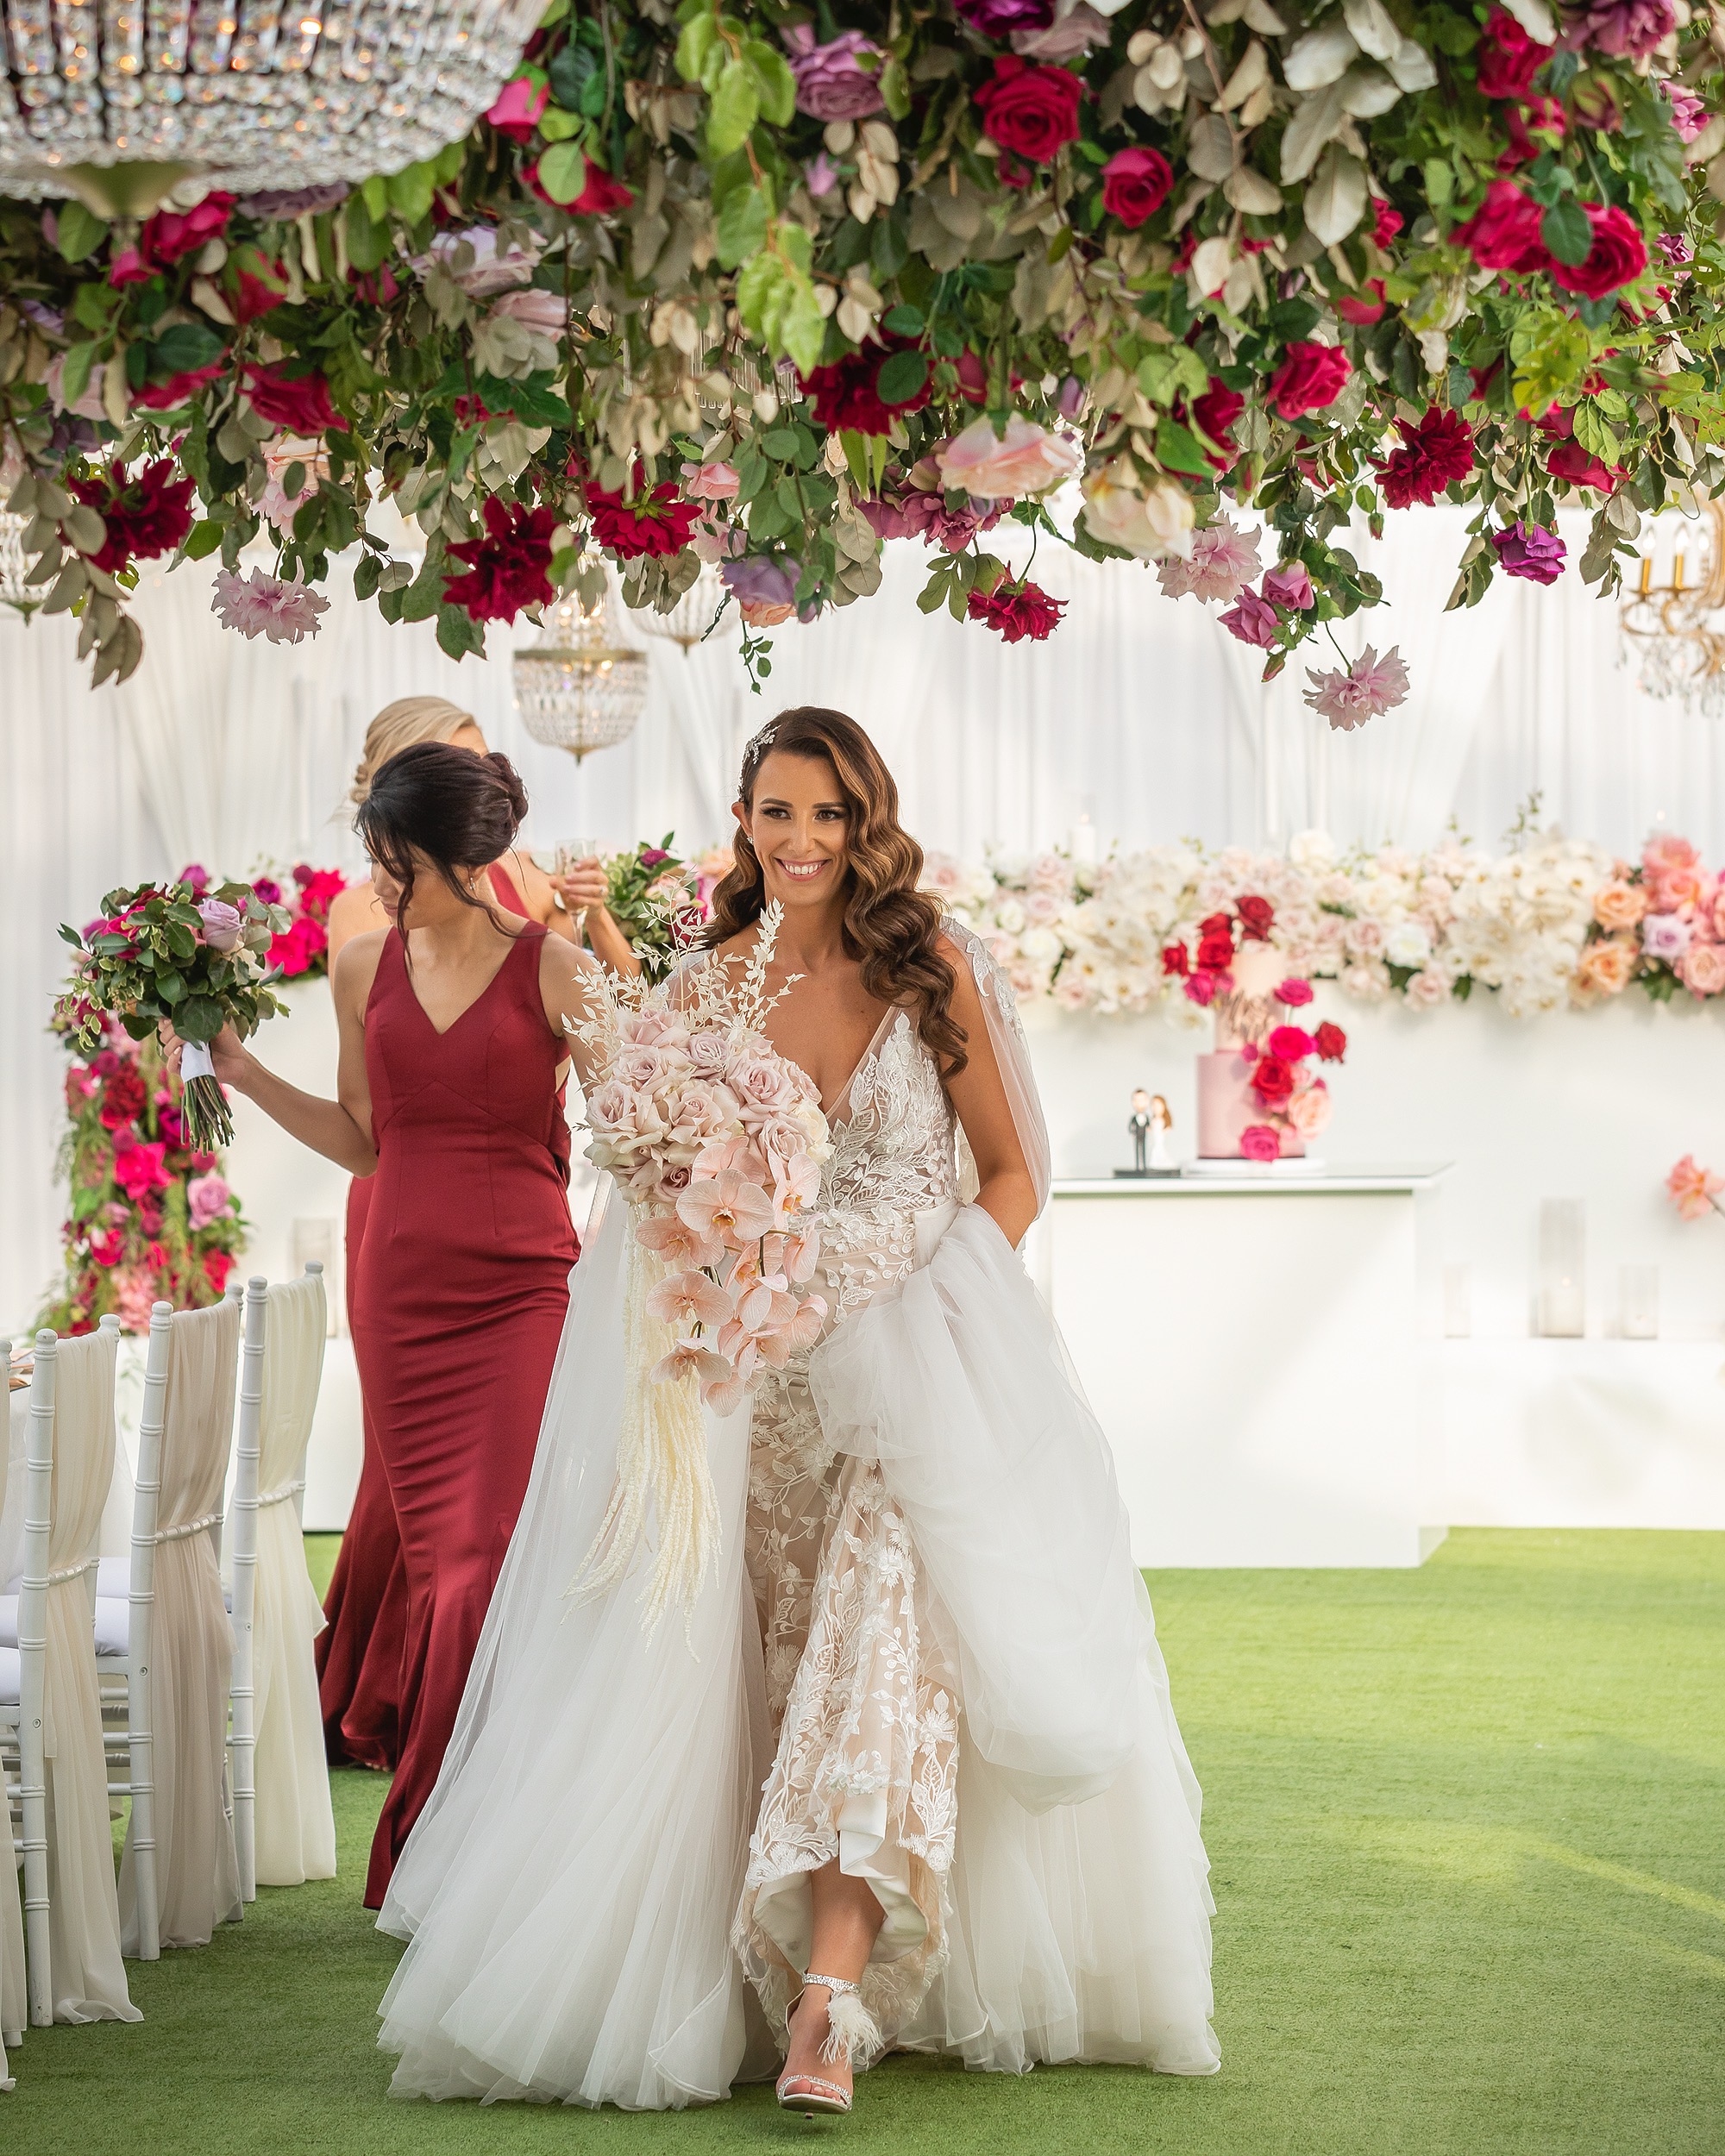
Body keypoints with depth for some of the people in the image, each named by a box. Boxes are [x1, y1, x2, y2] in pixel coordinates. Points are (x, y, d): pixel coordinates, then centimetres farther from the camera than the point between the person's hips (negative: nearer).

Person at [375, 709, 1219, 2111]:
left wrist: (938, 1294, -6)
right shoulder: (712, 981, 8)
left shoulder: (932, 970, 2)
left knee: (882, 1631, -21)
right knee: (774, 1664, 1)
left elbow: (1013, 1170, 7)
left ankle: (829, 1996, -28)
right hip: (764, 1376, 3)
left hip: (911, 1364, -3)